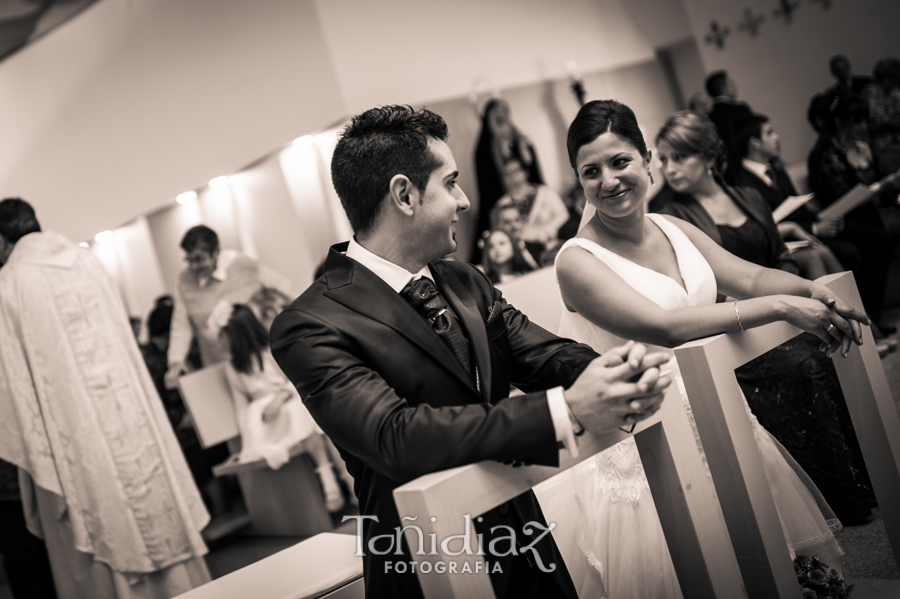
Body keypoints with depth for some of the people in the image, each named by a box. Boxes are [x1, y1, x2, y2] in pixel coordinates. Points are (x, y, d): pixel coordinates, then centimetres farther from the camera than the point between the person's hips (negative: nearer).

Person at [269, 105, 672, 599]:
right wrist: (564, 411, -36)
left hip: (528, 547, 6)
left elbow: (546, 355, -4)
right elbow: (395, 437, -30)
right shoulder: (309, 327, -19)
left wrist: (617, 374, -27)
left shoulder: (465, 283, 4)